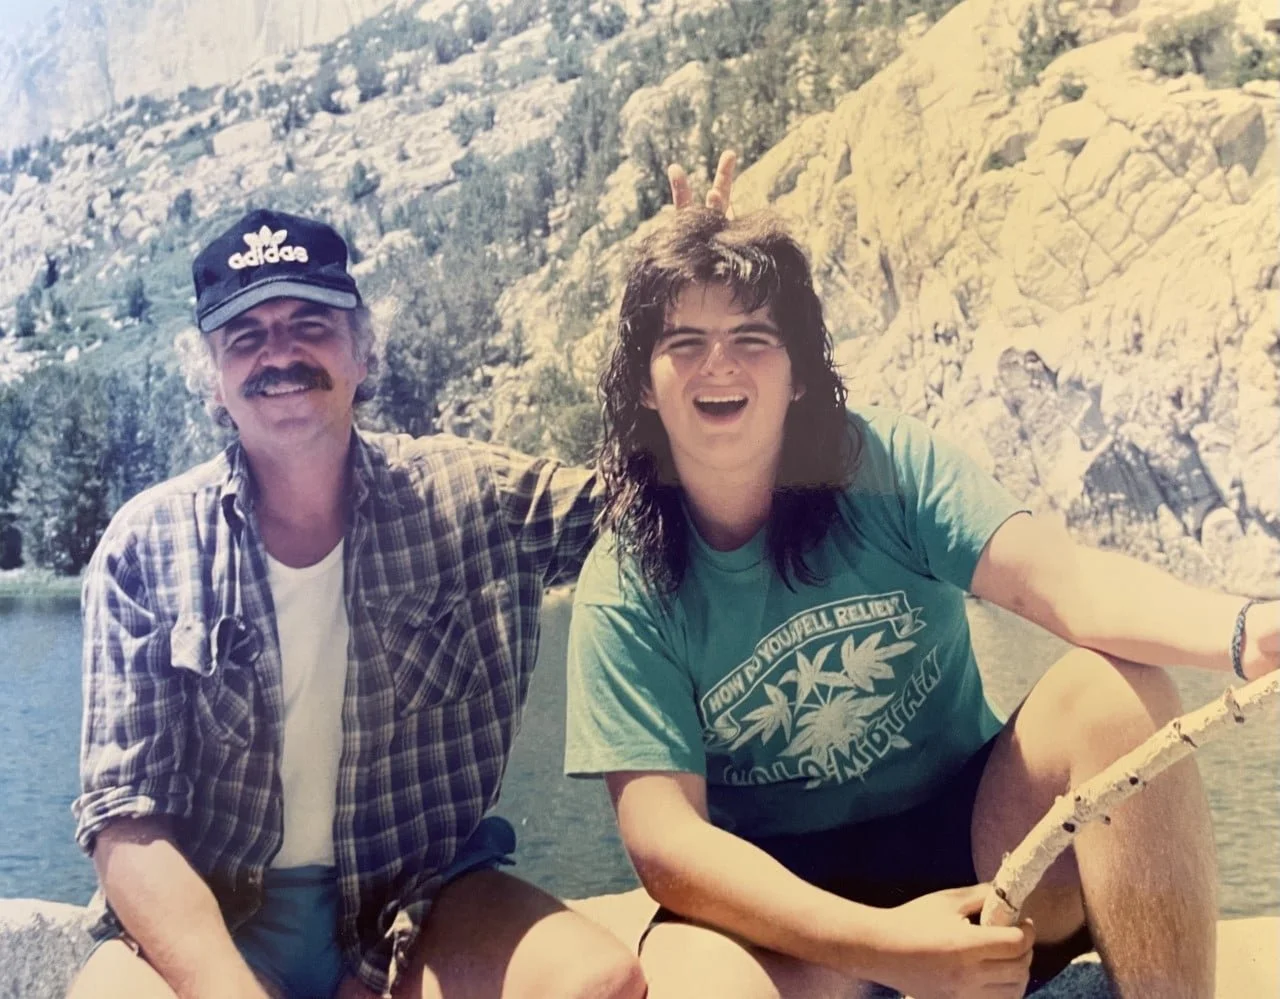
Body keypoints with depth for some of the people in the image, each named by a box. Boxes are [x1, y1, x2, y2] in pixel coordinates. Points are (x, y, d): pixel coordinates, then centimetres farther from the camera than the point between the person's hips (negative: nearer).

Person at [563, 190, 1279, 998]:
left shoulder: (886, 465, -8)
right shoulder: (624, 592, -10)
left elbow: (1063, 580, -23)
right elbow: (663, 839, -17)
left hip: (978, 850, 2)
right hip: (791, 914, -1)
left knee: (1119, 685, -26)